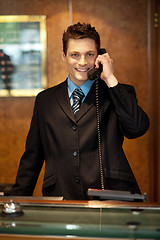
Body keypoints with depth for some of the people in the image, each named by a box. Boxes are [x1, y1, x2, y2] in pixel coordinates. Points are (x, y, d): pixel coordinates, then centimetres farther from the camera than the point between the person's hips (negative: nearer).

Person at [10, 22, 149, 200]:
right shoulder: (45, 100, 16)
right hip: (61, 201, 2)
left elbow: (138, 129, -10)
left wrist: (110, 79, -5)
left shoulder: (118, 94, 10)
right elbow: (32, 157, 17)